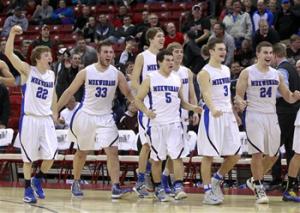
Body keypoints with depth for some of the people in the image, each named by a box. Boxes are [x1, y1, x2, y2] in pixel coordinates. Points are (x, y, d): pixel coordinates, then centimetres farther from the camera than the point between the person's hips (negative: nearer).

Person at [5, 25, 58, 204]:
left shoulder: (52, 74, 8)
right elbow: (9, 53, -18)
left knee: (51, 155, -3)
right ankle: (28, 189, 16)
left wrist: (54, 112, 15)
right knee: (29, 157, 3)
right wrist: (12, 33, -28)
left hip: (46, 119, 4)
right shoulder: (27, 70, -6)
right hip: (29, 120, -4)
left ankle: (38, 180, 21)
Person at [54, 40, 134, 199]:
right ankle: (76, 183, 33)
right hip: (86, 115, -1)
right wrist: (56, 111, -4)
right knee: (82, 152, 13)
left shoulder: (117, 74, -4)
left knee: (112, 151, -14)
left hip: (106, 117, 1)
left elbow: (128, 94, 4)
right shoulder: (86, 72, -9)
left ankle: (115, 187, -18)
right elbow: (69, 92, -3)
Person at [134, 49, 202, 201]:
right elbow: (138, 99, 0)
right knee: (157, 158, 5)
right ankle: (158, 189, 17)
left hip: (174, 124, 2)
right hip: (156, 124, -2)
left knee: (177, 156, -8)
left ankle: (178, 187, -9)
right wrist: (146, 111, -18)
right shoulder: (150, 79, -2)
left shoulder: (177, 79, 9)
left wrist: (192, 108, 0)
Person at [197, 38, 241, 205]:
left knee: (235, 155, 7)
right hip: (213, 116, -8)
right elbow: (207, 94, -27)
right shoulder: (205, 73, -11)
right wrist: (213, 109, -44)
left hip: (228, 116, 8)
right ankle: (208, 191, 3)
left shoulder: (226, 70, 13)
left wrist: (233, 113, 19)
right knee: (208, 155, -3)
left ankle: (216, 180, 25)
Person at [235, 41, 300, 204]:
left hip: (271, 117, 5)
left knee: (273, 155, 10)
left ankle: (254, 180, 30)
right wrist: (240, 102, -28)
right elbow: (238, 95, -5)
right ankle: (259, 188, 2)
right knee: (257, 153, -10)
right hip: (254, 116, -5)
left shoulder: (276, 74, 8)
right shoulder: (247, 73, -5)